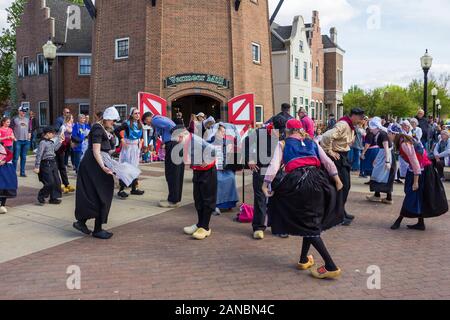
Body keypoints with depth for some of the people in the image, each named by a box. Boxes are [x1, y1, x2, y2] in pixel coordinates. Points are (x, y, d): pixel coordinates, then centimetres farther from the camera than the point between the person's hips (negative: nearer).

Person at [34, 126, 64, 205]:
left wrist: (60, 140, 23)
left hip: (53, 163, 9)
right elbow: (39, 155, -16)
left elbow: (55, 149, 26)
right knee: (50, 183, -8)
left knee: (57, 181, 9)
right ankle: (41, 197, 13)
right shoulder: (43, 143, -15)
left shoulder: (51, 142, 9)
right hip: (46, 164, -9)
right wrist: (37, 167, -18)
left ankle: (54, 198, 18)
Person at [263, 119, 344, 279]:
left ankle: (330, 266, -5)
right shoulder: (312, 142, 22)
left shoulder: (283, 144, 13)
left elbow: (274, 165, 0)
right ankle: (304, 260, 29)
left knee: (308, 224, 1)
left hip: (297, 182, -4)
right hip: (317, 179, 4)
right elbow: (328, 161, 13)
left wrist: (266, 183, 0)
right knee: (313, 221, 21)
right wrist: (337, 179, 14)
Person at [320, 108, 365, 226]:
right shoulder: (343, 125, -20)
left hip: (343, 157, 10)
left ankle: (341, 211, 28)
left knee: (346, 185, 15)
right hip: (337, 157, -10)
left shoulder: (350, 126, 11)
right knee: (343, 185, -7)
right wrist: (329, 151, -22)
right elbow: (327, 136, -33)